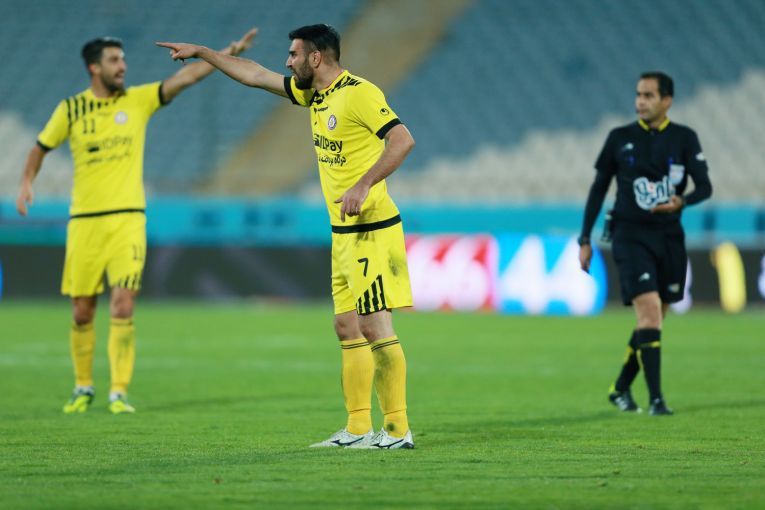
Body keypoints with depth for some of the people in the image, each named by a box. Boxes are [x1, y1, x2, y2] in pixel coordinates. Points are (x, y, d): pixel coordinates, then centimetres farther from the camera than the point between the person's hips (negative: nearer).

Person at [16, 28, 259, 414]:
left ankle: (119, 393, -6)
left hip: (128, 219, -1)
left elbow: (185, 77, -5)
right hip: (84, 221, 1)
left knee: (123, 307, -11)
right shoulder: (71, 109, 3)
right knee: (82, 312, 5)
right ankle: (83, 387, 23)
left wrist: (228, 53, -15)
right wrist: (26, 183, -1)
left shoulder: (139, 100, 3)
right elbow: (41, 148, 15)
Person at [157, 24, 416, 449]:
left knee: (375, 327, -11)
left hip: (372, 233, -10)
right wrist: (201, 52, 30)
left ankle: (398, 430, -11)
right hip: (344, 234, 10)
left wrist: (363, 185, -29)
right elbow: (256, 75, 25)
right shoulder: (314, 94, 15)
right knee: (347, 327, 8)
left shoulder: (360, 94, -14)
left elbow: (403, 140, -23)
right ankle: (359, 429, 10)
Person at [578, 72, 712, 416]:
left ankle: (621, 388, 30)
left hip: (669, 237, 3)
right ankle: (656, 399, -17)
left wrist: (682, 201, -26)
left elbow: (704, 187, -3)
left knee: (653, 320, 10)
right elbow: (599, 188, 8)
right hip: (631, 236, -3)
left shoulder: (684, 139, 3)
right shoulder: (620, 138, 1)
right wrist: (585, 239, 6)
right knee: (649, 311, -17)